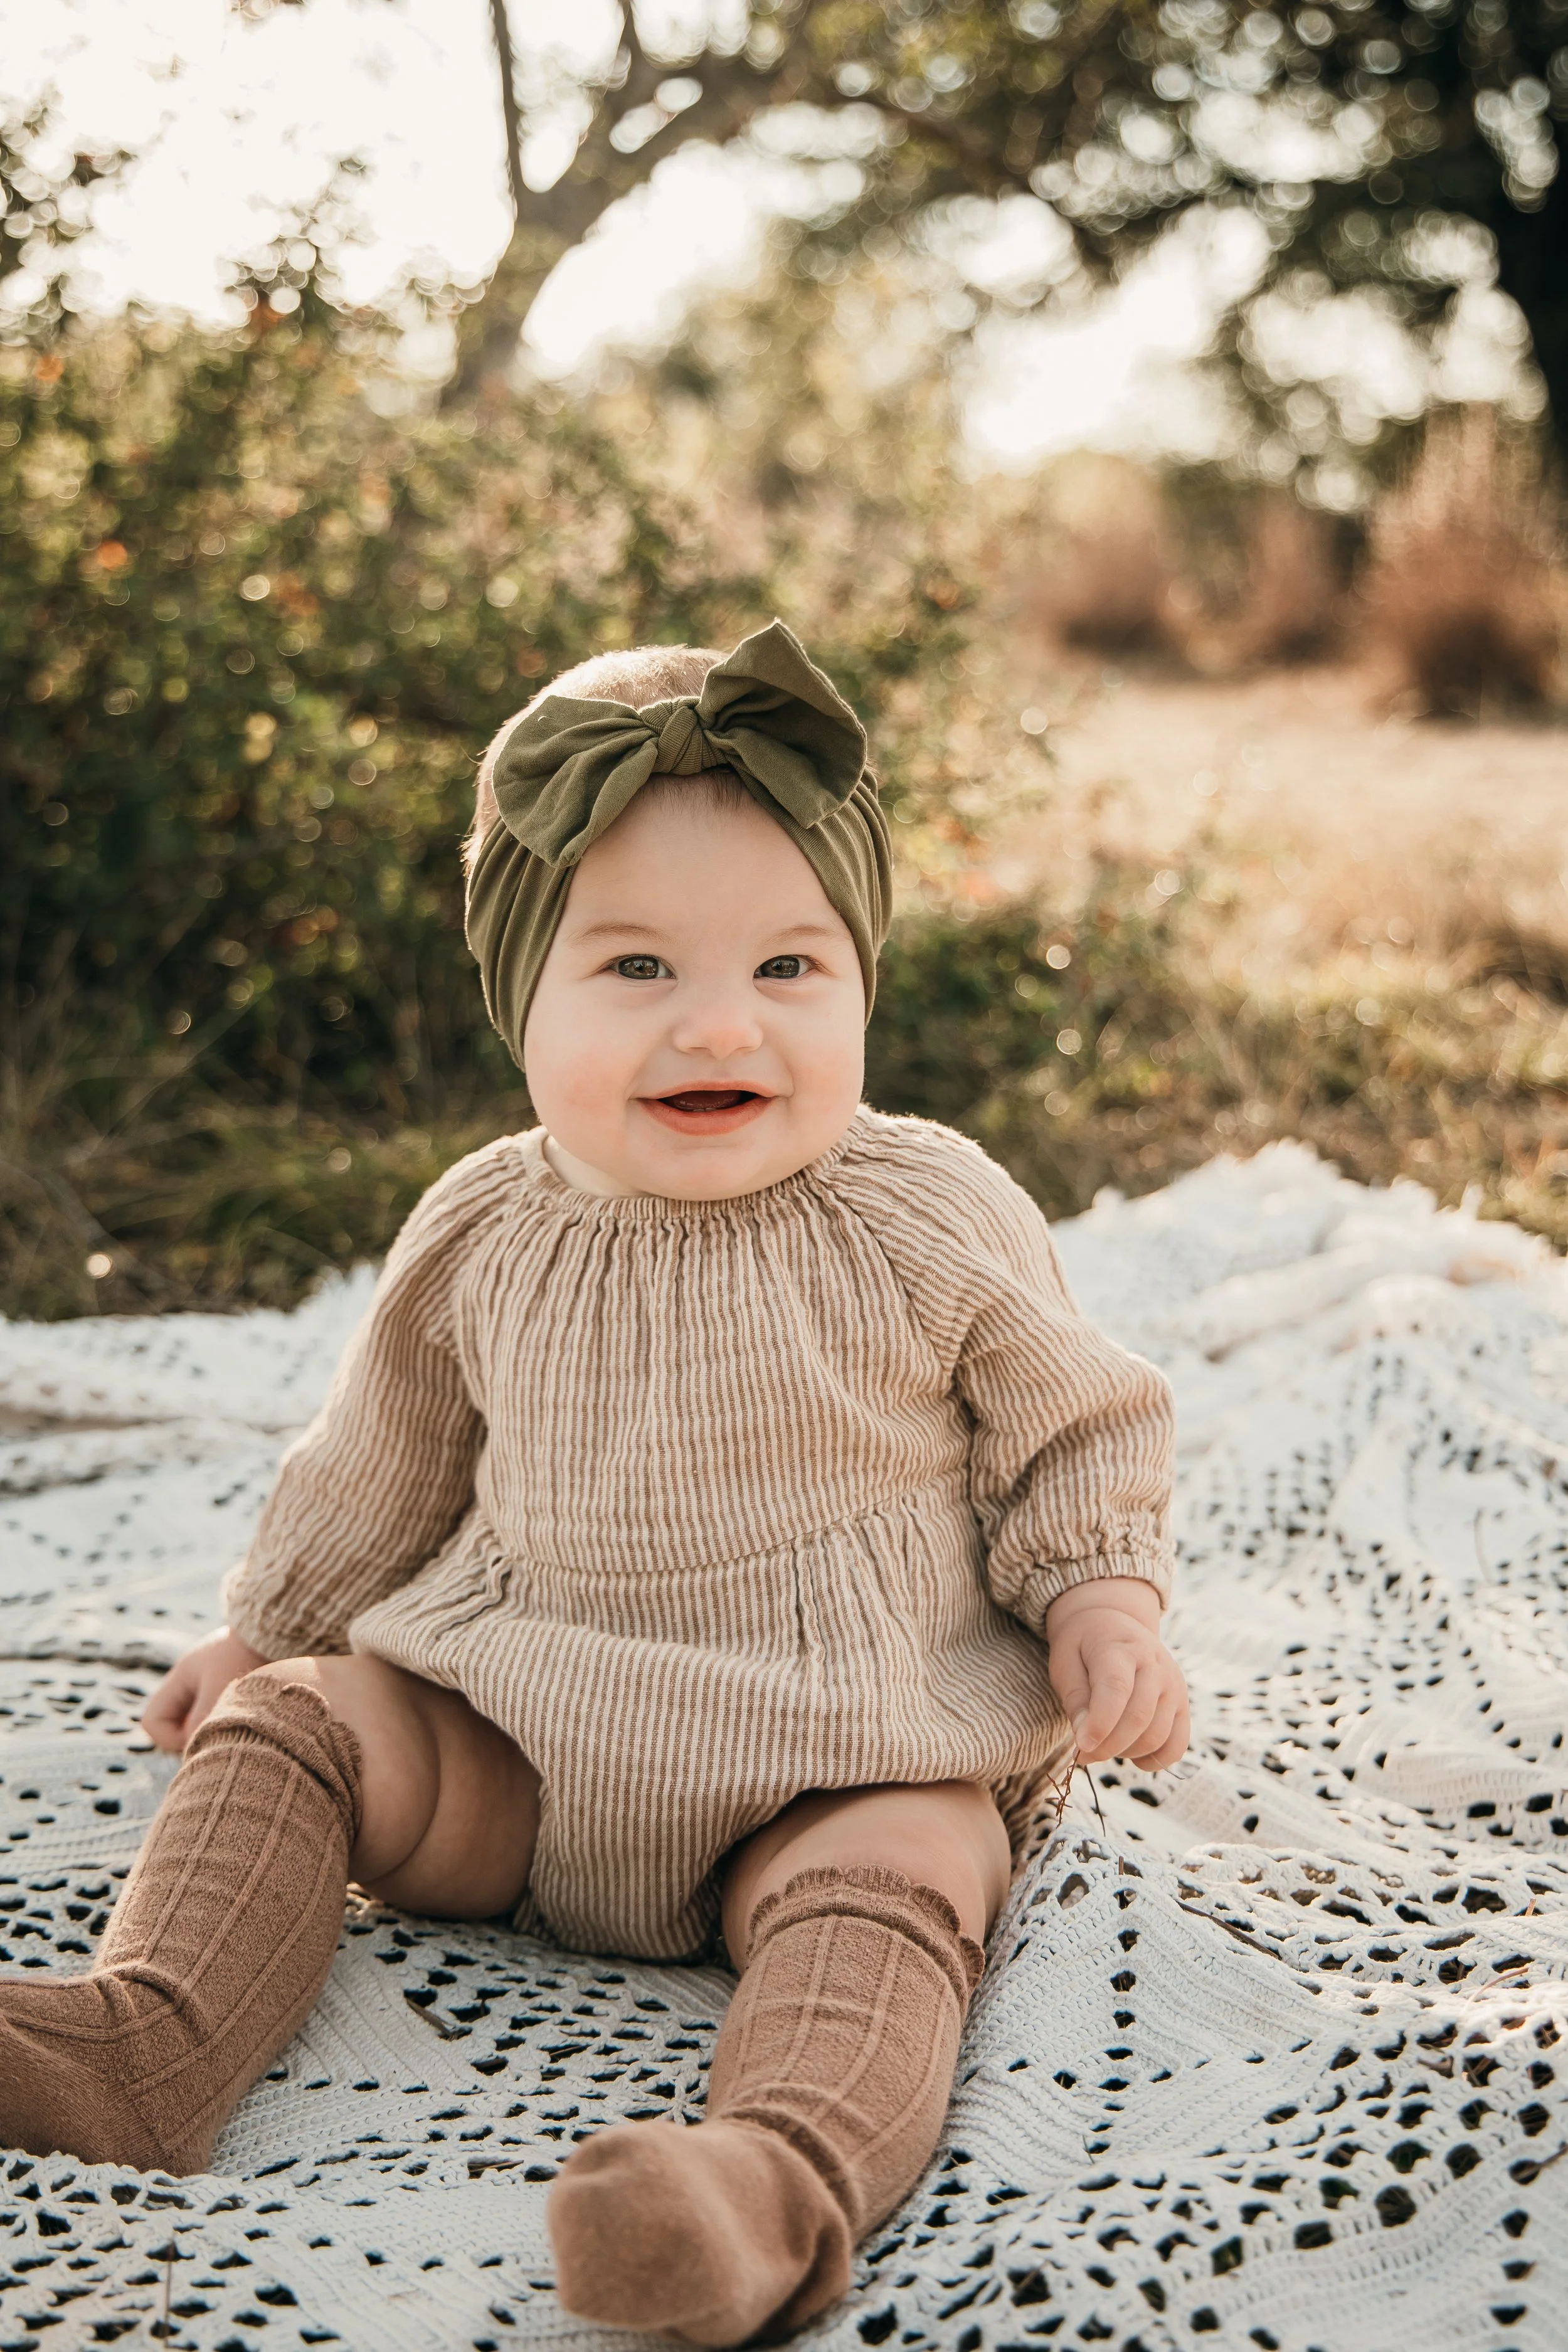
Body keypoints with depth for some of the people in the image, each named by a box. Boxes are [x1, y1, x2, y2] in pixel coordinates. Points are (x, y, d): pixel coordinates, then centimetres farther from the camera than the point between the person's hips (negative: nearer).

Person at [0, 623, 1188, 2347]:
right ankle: (149, 2040, -22)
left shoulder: (926, 1221, -10)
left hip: (834, 1759, -4)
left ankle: (782, 2177, -57)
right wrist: (266, 1627, 24)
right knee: (296, 1723, -8)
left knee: (895, 1875, -33)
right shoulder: (488, 1235, -2)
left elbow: (1075, 1428, 5)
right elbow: (385, 1460, 16)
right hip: (517, 1734, 4)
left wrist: (1103, 1602, -11)